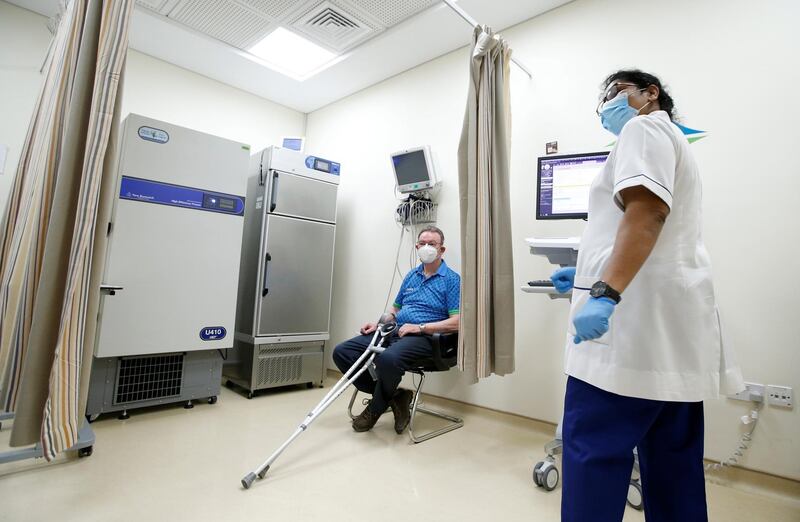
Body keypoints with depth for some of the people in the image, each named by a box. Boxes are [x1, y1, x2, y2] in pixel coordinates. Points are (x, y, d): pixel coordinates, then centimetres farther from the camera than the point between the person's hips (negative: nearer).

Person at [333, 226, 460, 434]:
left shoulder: (452, 280, -1)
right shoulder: (411, 276, 19)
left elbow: (456, 322, -10)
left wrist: (420, 327, -17)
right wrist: (378, 324, 7)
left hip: (423, 337, -7)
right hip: (394, 331, 7)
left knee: (388, 359, -38)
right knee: (341, 352, -8)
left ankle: (375, 409, -7)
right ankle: (391, 396, -4)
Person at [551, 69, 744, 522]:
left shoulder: (645, 129, 0)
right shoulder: (671, 142, 29)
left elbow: (647, 211, -19)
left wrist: (604, 293, -29)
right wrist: (590, 276, 28)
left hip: (641, 317, -10)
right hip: (675, 326, 11)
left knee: (594, 449, -6)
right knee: (674, 458, 14)